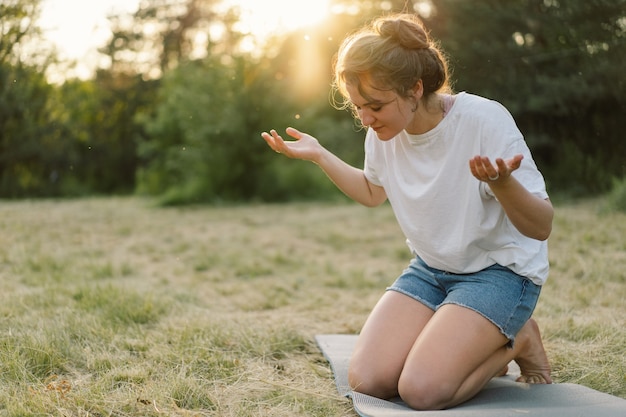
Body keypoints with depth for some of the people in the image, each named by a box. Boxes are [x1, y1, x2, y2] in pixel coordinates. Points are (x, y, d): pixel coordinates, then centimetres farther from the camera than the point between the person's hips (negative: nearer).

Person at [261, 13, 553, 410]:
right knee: (367, 380, -12)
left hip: (499, 270, -6)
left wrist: (502, 183, -41)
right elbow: (374, 192, 19)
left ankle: (517, 340, 5)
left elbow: (541, 227, -20)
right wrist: (319, 155, 5)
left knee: (421, 389, -24)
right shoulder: (384, 132, -5)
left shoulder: (484, 120, -23)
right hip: (430, 269, 6)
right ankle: (476, 347, 12)